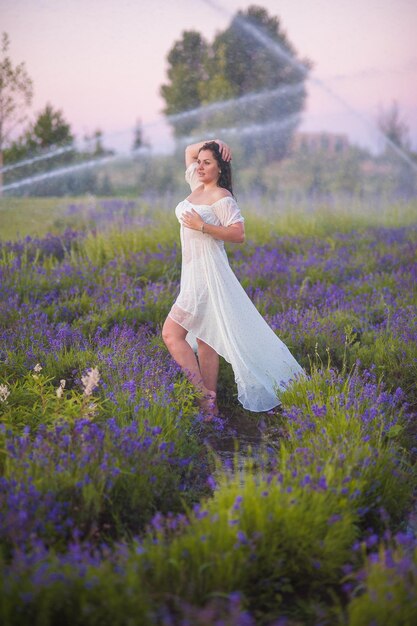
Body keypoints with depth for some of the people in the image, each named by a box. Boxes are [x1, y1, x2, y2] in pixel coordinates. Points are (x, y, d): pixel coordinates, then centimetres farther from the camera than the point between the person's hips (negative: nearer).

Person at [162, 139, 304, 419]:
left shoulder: (221, 196, -11)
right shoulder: (197, 186, 12)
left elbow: (239, 234, -17)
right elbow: (189, 150, 26)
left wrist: (203, 227, -21)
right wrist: (212, 143, 10)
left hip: (207, 273, -9)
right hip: (194, 271, 9)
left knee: (171, 333, -12)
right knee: (204, 339, 9)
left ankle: (204, 395, -9)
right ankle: (210, 405, 14)